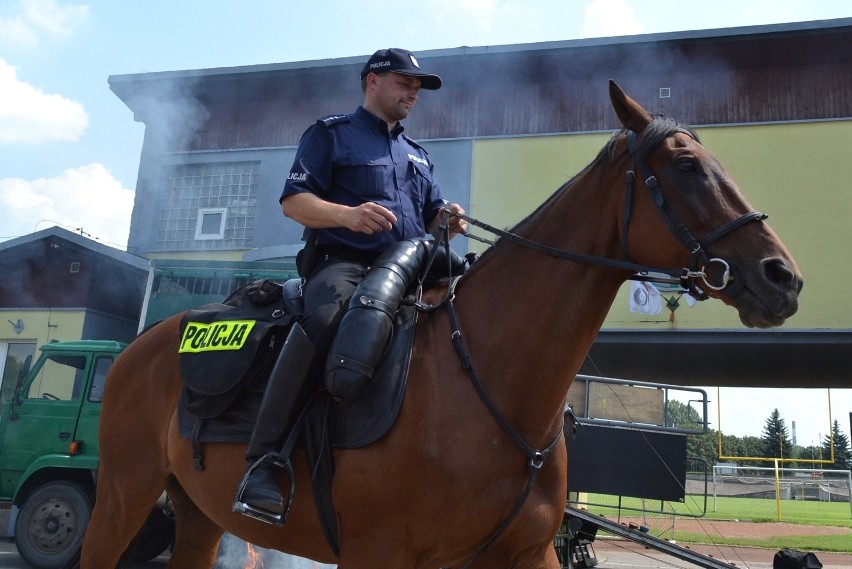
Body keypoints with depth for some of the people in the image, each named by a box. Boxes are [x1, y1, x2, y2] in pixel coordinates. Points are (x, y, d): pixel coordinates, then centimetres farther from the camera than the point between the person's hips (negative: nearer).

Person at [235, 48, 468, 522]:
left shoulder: (418, 154, 28)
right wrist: (347, 214, -22)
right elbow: (293, 200, -3)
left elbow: (431, 221, 26)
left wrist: (448, 221, 1)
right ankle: (262, 462, -35)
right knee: (322, 320, -37)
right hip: (344, 263, -6)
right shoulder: (332, 134, 10)